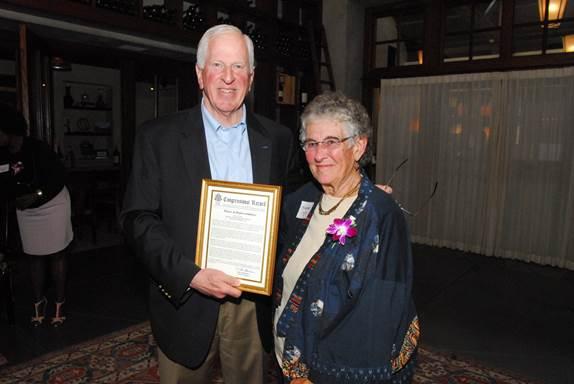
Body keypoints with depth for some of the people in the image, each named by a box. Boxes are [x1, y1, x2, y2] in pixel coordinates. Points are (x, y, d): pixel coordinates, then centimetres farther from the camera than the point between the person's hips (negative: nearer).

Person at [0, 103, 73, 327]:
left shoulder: (37, 149, -20)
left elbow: (60, 175, -18)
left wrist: (36, 195, -23)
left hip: (52, 206, -5)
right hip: (26, 212, 5)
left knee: (56, 256, 3)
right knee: (34, 257, 11)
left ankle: (59, 304, 12)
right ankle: (39, 302, 24)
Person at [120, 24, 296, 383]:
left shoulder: (278, 139, 1)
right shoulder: (158, 137, -6)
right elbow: (139, 218, -9)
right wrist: (191, 275, -18)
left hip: (254, 304, 2)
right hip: (186, 303, -1)